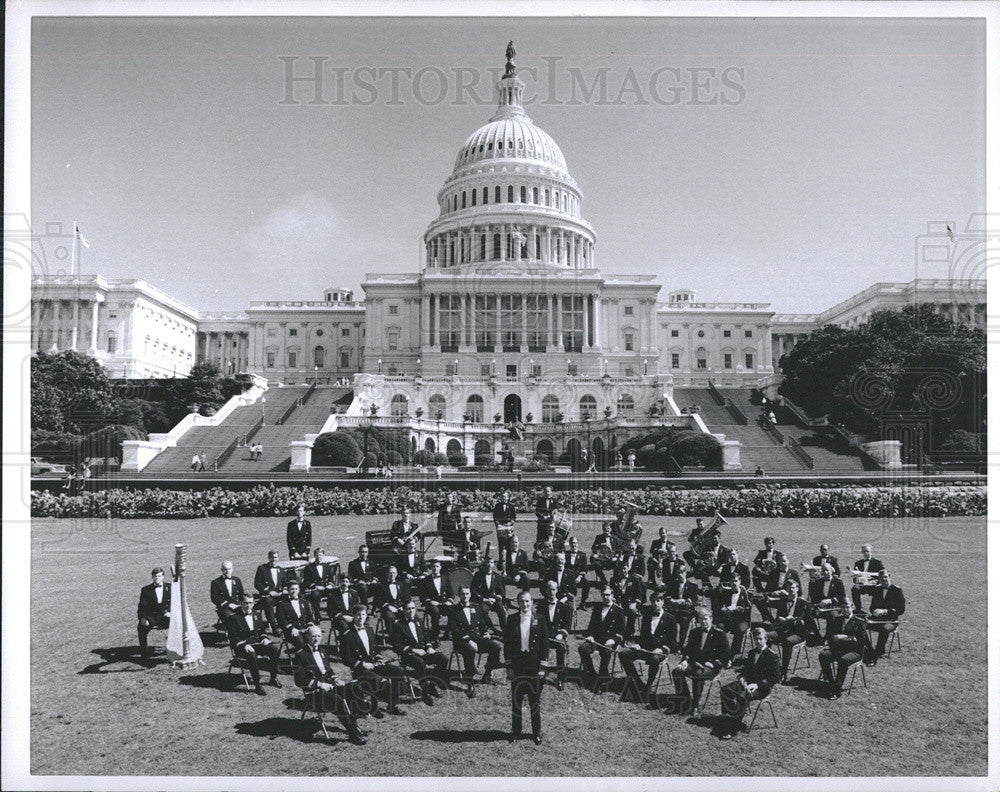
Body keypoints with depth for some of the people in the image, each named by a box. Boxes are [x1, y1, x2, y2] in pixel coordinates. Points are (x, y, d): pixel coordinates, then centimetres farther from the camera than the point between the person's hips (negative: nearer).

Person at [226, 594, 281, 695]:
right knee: (251, 654, -39)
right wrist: (244, 645, -24)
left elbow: (263, 630, 23)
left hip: (257, 643, 5)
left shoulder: (256, 616, 18)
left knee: (274, 648, -21)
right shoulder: (233, 617, -1)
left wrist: (265, 638, -1)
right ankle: (257, 685, -31)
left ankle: (273, 679, -8)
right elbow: (233, 638, -8)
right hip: (240, 647, -5)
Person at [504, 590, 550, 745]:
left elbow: (545, 643, 1)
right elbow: (507, 642, 3)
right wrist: (508, 662, -2)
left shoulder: (539, 620, -1)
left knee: (535, 701, 8)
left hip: (534, 664, -1)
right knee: (516, 700, 9)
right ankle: (515, 731, 23)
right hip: (517, 664, 1)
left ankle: (536, 733, 20)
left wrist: (543, 663, -4)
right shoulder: (511, 620, 1)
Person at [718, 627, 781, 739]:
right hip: (747, 682, 7)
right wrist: (742, 677, 0)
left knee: (743, 697, -34)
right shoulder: (752, 652, 16)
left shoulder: (772, 656, -8)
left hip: (762, 687, -7)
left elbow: (775, 678, -12)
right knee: (725, 690, -17)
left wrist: (757, 684, -20)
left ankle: (732, 728, -23)